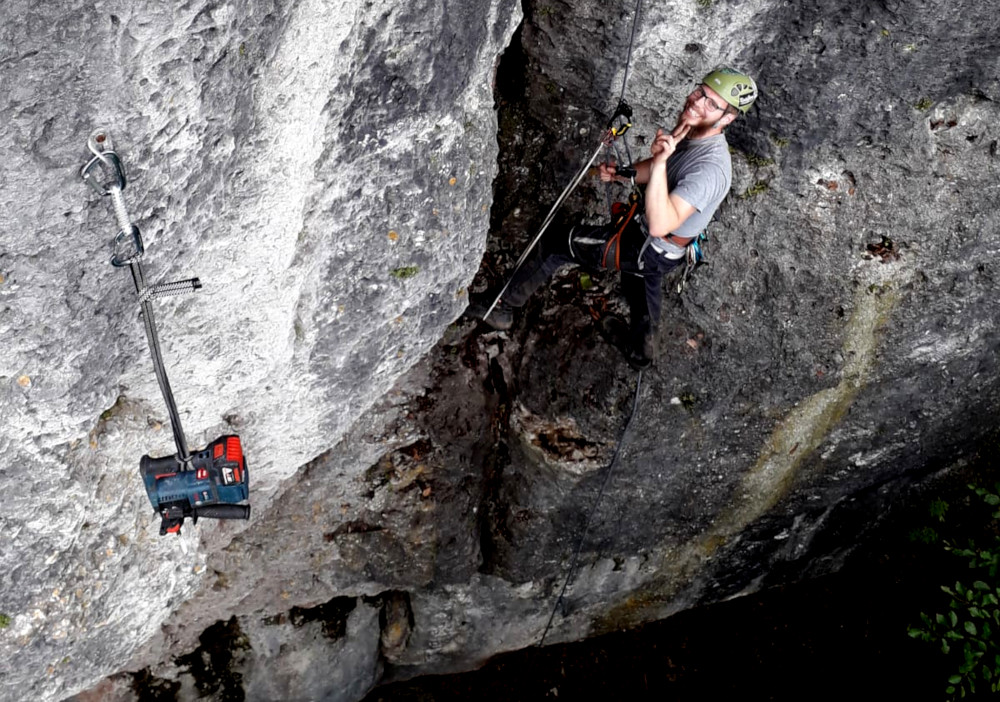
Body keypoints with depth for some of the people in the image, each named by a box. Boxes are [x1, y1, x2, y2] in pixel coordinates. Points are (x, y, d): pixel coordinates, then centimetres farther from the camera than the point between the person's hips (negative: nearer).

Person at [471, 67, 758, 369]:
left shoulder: (711, 169, -36)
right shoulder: (690, 132, -6)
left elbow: (659, 225, -44)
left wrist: (660, 162, -52)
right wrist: (620, 174, -8)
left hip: (647, 250, -9)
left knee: (555, 246, -1)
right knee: (642, 289, 36)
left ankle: (502, 309, 15)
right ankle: (641, 350, 61)